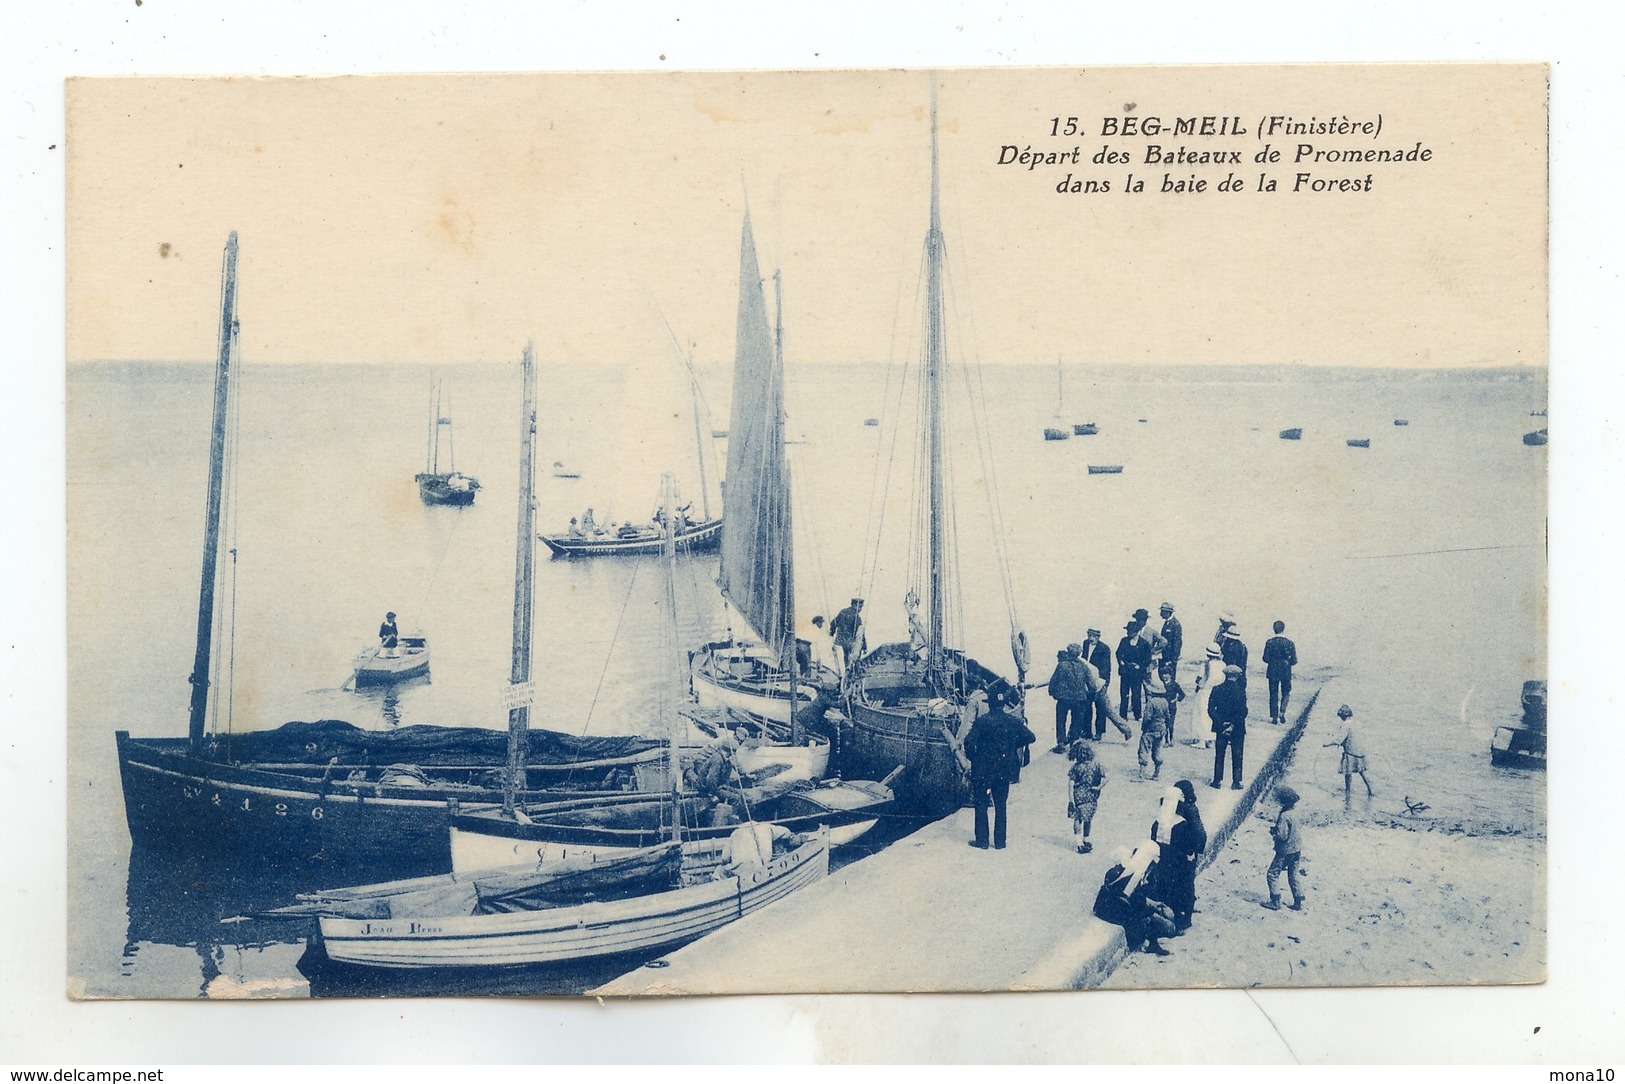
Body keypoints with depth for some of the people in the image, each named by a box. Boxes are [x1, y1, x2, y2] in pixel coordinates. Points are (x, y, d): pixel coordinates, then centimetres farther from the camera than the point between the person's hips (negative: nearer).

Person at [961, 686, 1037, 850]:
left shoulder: (982, 721, -14)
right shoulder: (1013, 721, -4)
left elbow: (969, 742, -22)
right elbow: (1031, 737, -2)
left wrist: (973, 757, -4)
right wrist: (1014, 744, 10)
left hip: (983, 770, -3)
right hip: (1004, 770, 3)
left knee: (981, 805, 9)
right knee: (1000, 806, 14)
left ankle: (982, 840, 12)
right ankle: (1000, 842, 16)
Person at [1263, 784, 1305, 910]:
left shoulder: (1284, 816, -25)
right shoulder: (1294, 811, 1)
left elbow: (1282, 836, -26)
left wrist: (1272, 831, -9)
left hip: (1285, 851, -8)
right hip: (1296, 849, 8)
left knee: (1271, 876, 3)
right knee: (1293, 877, 17)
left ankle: (1275, 902, 5)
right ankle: (1299, 902, 20)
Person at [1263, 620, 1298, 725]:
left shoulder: (1269, 642, -9)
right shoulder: (1290, 643, -10)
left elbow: (1265, 659, -9)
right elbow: (1294, 661, -8)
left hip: (1272, 672, 0)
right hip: (1286, 672, 0)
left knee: (1273, 694, 10)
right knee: (1286, 693, 17)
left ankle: (1274, 717, 9)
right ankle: (1282, 712, -1)